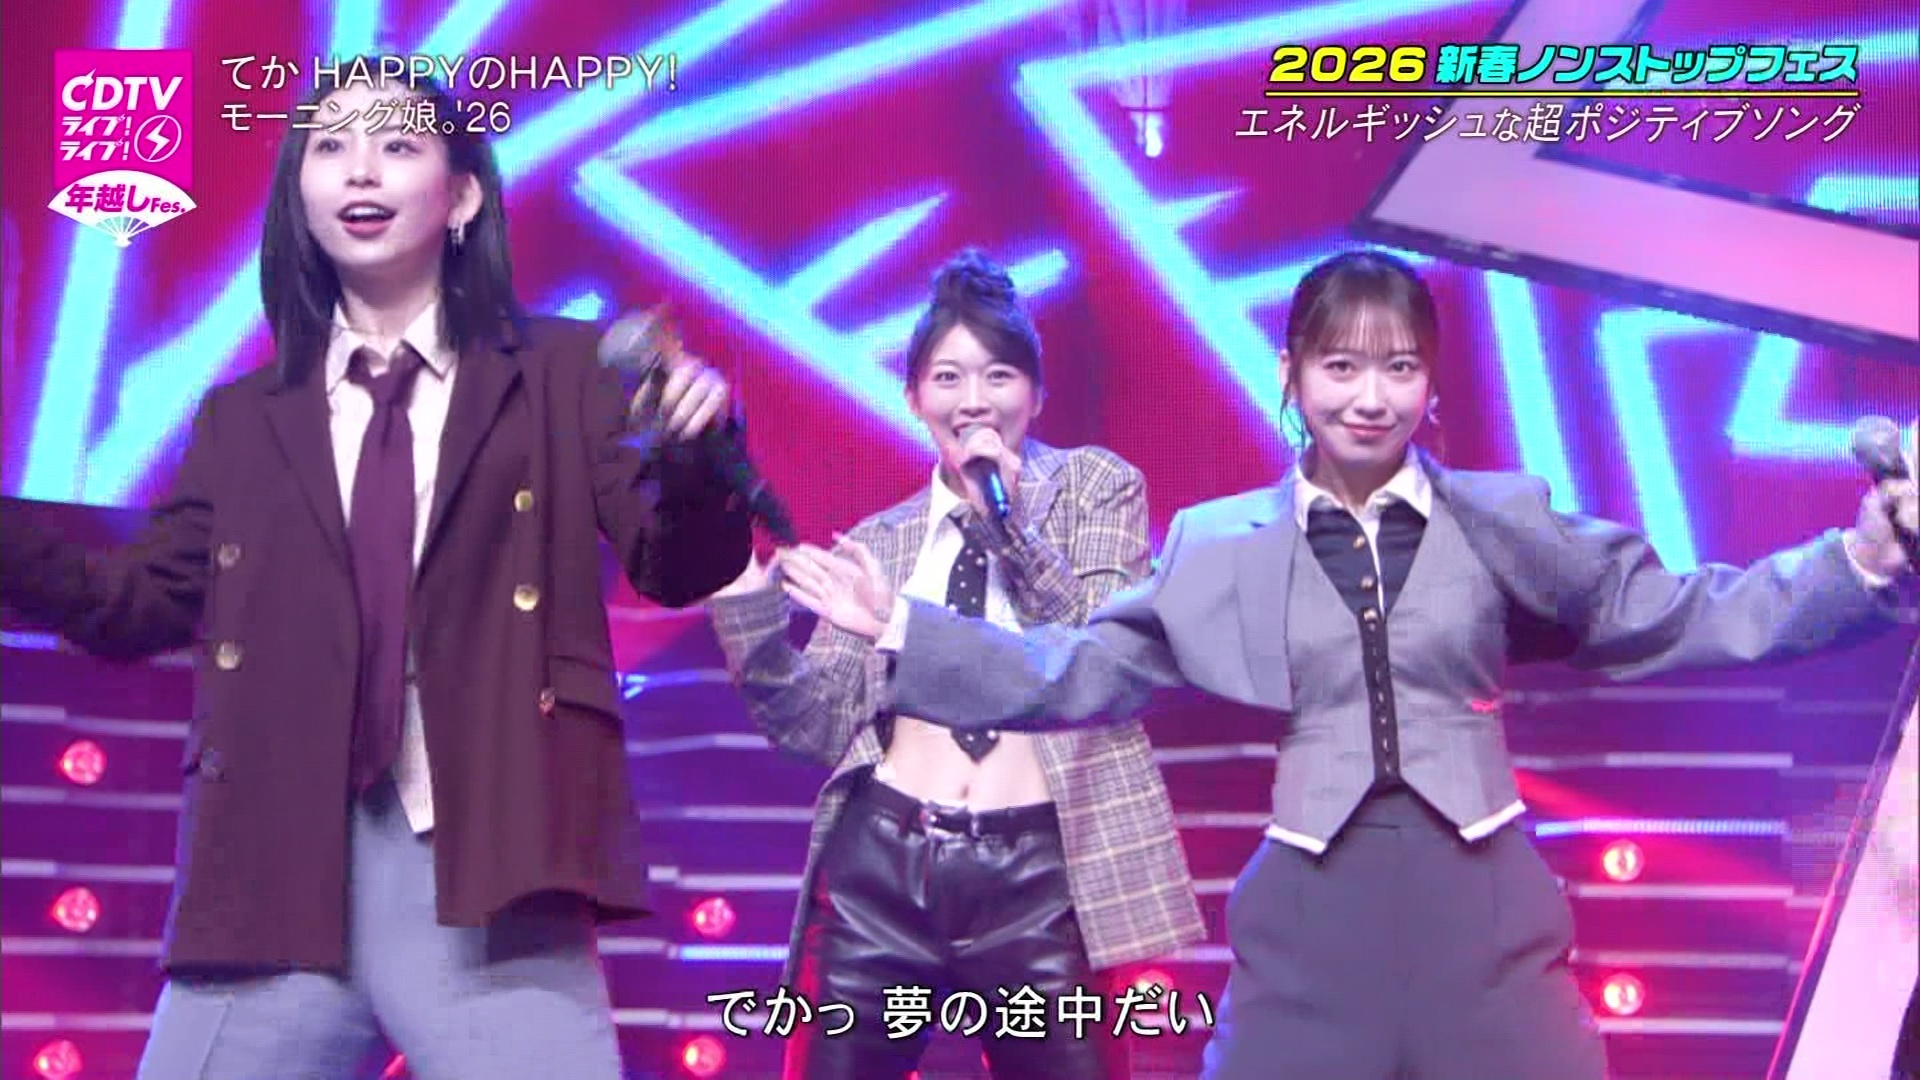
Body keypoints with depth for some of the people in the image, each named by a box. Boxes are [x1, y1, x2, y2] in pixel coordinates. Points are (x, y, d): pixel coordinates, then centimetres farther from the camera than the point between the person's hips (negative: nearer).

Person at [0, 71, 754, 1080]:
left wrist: (694, 449, -20)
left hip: (490, 871, -3)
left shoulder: (563, 373, 9)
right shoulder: (243, 417, 17)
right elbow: (147, 600, 14)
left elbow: (675, 565, 1)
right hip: (271, 879, 3)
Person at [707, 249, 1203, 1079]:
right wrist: (743, 597, -6)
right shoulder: (880, 541, 14)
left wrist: (1011, 525, -13)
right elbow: (817, 726, 7)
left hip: (1040, 876, -2)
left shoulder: (1094, 485, 8)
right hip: (879, 870, 2)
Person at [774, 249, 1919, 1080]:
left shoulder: (1503, 520, 3)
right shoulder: (1223, 545, 4)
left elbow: (1683, 617, 3)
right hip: (1312, 909, 0)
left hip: (1482, 898, 0)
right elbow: (1075, 673, 7)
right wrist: (903, 628, 1)